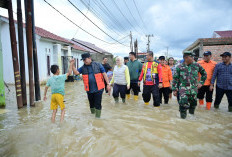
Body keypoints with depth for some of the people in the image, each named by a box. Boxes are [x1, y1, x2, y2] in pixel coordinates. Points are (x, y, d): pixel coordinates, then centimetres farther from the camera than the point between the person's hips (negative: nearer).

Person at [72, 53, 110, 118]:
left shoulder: (98, 65, -1)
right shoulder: (83, 68, 8)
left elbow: (104, 74, -1)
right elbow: (76, 72, -2)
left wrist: (108, 84, -4)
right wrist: (72, 65, -13)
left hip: (98, 89, -3)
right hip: (89, 89, 3)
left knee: (98, 103, 0)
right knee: (91, 103, 15)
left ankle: (97, 116, 15)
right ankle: (92, 114, 36)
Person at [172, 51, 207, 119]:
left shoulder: (197, 65, 3)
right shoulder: (180, 67, -3)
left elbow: (204, 74, 19)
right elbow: (175, 78, -1)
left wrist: (201, 82, 11)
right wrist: (174, 89, -3)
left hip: (193, 89, 3)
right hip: (183, 88, -3)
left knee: (193, 102, 10)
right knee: (183, 102, -18)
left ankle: (191, 115, 35)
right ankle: (183, 115, 6)